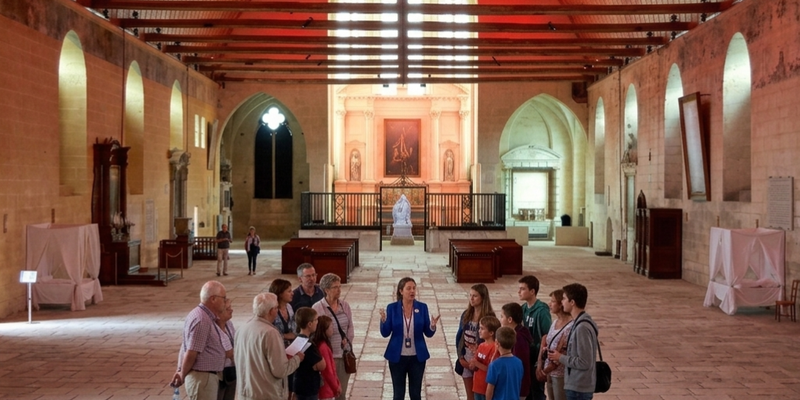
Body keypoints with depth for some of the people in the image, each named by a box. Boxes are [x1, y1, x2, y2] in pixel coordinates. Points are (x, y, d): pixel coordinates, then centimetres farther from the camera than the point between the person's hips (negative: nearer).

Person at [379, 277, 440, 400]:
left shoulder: (422, 307, -2)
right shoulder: (392, 308, -5)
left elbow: (428, 333, 0)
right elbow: (385, 333, -5)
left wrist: (433, 326, -22)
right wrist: (383, 321, -24)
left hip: (417, 357, 1)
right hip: (397, 357, -1)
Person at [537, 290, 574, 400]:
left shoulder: (570, 326, -19)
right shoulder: (555, 322, 8)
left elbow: (562, 355, -19)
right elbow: (545, 344, 10)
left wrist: (545, 371, -11)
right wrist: (540, 366, 0)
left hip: (562, 375, -8)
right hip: (550, 373, 8)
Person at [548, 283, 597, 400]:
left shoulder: (582, 327, -22)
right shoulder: (579, 323, 9)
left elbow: (584, 362, -24)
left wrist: (561, 358, -14)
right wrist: (562, 354, 5)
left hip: (579, 388, -10)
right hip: (576, 385, 10)